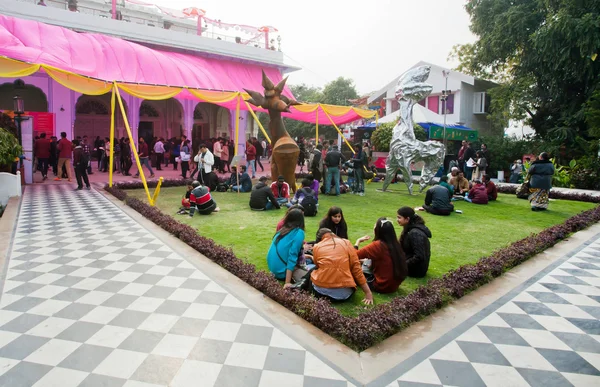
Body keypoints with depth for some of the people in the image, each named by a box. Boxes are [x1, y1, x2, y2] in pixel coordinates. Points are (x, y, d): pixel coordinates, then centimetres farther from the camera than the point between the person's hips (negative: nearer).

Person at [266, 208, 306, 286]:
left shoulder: (282, 230, 10)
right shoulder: (299, 233, -12)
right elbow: (292, 257, -20)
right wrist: (287, 282, -22)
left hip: (272, 267, 9)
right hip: (281, 271, -9)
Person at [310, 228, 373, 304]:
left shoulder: (316, 247, 4)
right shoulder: (346, 243, 4)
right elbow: (356, 268, 2)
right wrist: (368, 292, 4)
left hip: (320, 291, 0)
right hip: (344, 293, 1)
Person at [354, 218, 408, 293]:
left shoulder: (377, 245, -22)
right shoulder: (395, 243, -2)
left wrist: (358, 241, 0)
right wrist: (367, 260, 14)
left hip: (382, 286, -7)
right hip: (395, 285, 7)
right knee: (367, 262, 19)